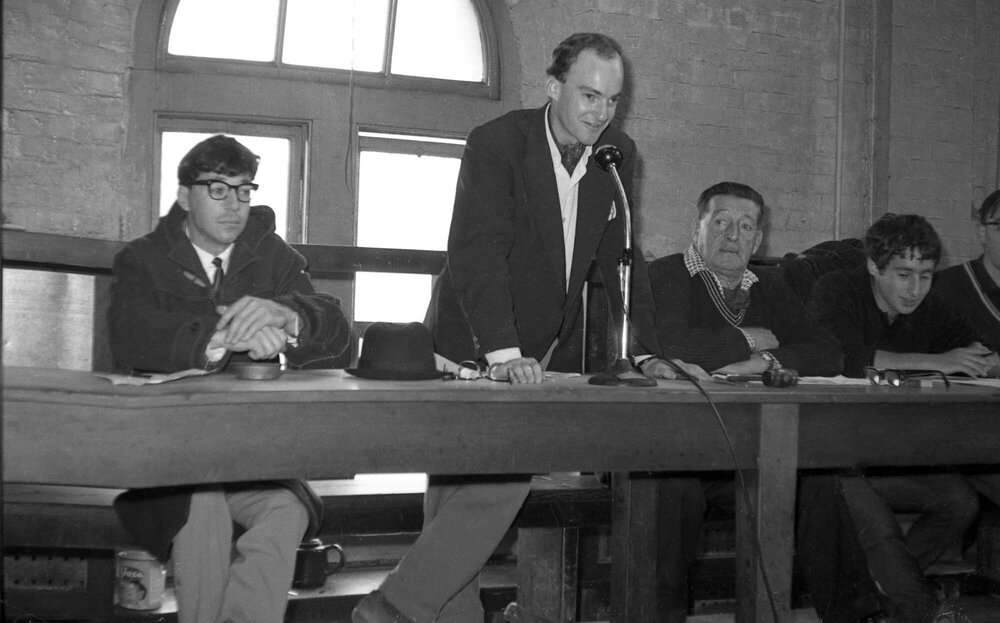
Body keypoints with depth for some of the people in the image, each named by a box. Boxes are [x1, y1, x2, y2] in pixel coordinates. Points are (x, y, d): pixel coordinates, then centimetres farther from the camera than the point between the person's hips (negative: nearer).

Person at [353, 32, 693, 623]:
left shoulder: (618, 154, 4)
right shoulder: (497, 143, -14)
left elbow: (620, 258, 9)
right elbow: (477, 252, -25)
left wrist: (646, 351, -1)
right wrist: (503, 353, -36)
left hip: (551, 352, 5)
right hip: (476, 351, -5)